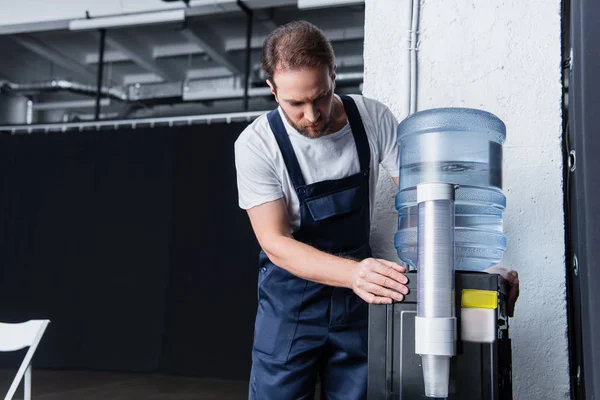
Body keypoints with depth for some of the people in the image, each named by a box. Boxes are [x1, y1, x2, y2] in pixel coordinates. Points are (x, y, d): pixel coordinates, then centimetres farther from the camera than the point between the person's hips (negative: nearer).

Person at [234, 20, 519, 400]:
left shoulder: (375, 119, -11)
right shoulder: (257, 144, -17)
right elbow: (276, 243, -21)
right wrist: (353, 272, -38)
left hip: (359, 292, 2)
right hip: (292, 286, -2)